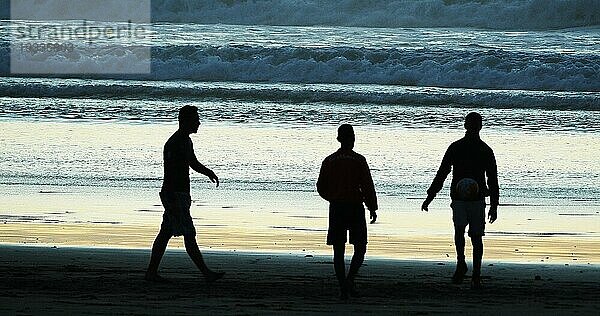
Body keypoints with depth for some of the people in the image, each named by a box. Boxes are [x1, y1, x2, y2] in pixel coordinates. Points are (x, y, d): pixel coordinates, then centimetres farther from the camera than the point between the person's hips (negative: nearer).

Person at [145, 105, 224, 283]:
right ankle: (206, 273, -4)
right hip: (174, 196, -10)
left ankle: (152, 272, 15)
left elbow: (193, 163, 29)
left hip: (182, 194, 10)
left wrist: (207, 172, 10)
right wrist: (172, 203, -24)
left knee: (165, 233, 12)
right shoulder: (174, 144, -19)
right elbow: (169, 174, -22)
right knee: (189, 235, -6)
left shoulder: (186, 141, 14)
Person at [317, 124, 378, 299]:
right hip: (355, 207, -3)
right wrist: (373, 209, -1)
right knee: (360, 249, 7)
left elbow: (321, 188, 9)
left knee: (338, 251, 6)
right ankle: (349, 280, -13)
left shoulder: (329, 161, 4)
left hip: (336, 208, 3)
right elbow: (368, 186, -9)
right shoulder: (359, 160, -7)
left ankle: (343, 288, 2)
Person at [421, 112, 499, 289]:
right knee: (459, 228, -22)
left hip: (478, 200, 0)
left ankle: (476, 276, 5)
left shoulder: (486, 151, 5)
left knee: (476, 237, -1)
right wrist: (429, 197, 5)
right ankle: (461, 264, -7)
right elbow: (442, 174, 8)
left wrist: (494, 206, 2)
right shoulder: (455, 148, 6)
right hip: (459, 199, 0)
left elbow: (492, 179, 7)